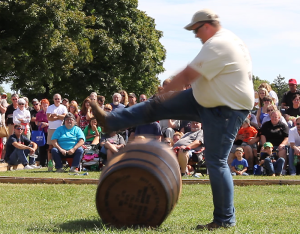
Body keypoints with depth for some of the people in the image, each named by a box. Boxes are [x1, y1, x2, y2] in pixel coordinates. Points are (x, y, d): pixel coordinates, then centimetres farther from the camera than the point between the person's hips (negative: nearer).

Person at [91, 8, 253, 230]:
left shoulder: (216, 45, -23)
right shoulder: (230, 39, 10)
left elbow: (188, 75, -22)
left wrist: (165, 92, -9)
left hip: (225, 111, -10)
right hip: (209, 101, 11)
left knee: (216, 162, -8)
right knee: (158, 106, 8)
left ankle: (225, 219, 1)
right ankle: (111, 120, 14)